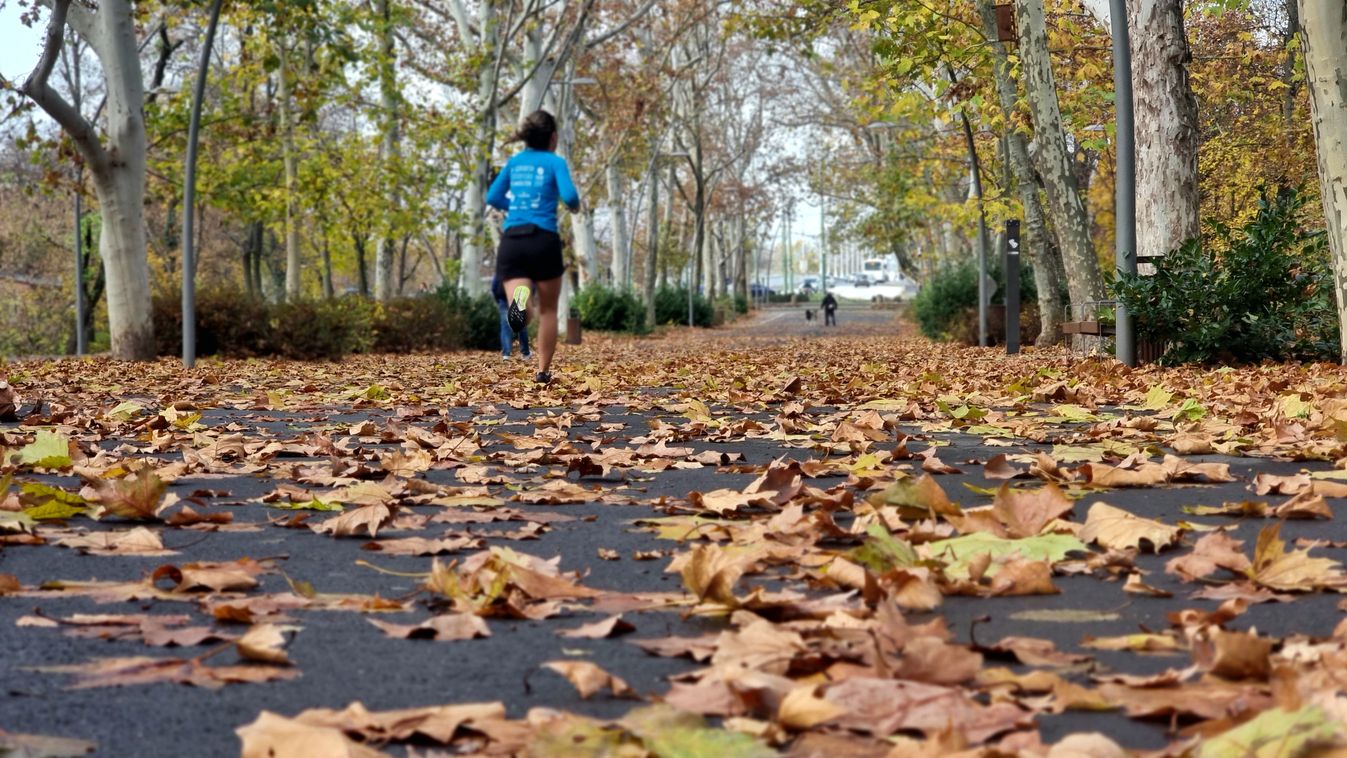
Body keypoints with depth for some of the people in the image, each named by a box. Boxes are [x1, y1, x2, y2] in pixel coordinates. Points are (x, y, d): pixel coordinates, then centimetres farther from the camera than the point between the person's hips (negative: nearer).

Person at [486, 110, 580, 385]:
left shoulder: (514, 161, 14)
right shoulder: (555, 161, 2)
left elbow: (493, 198, 14)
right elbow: (569, 195, -12)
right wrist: (575, 207, 11)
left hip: (511, 240, 3)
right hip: (543, 239, -2)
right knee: (548, 310, 15)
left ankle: (519, 297, -42)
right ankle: (543, 370, 14)